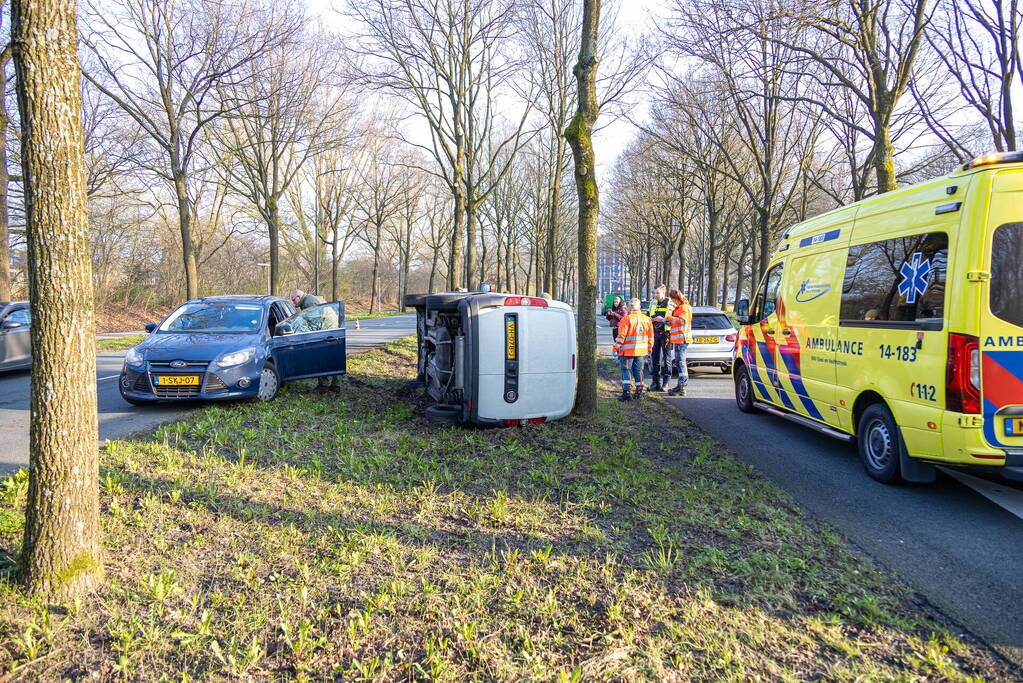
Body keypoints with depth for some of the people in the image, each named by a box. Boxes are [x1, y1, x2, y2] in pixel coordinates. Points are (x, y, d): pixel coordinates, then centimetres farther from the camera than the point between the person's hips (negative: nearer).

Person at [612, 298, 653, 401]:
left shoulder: (626, 319, -10)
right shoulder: (647, 319, 6)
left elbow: (621, 336, -13)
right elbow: (650, 336, 11)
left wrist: (615, 348, -6)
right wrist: (649, 349, 21)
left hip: (627, 350, -5)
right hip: (641, 350, 5)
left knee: (626, 370, 0)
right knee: (638, 370, 14)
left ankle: (625, 392, -5)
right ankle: (639, 391, 20)